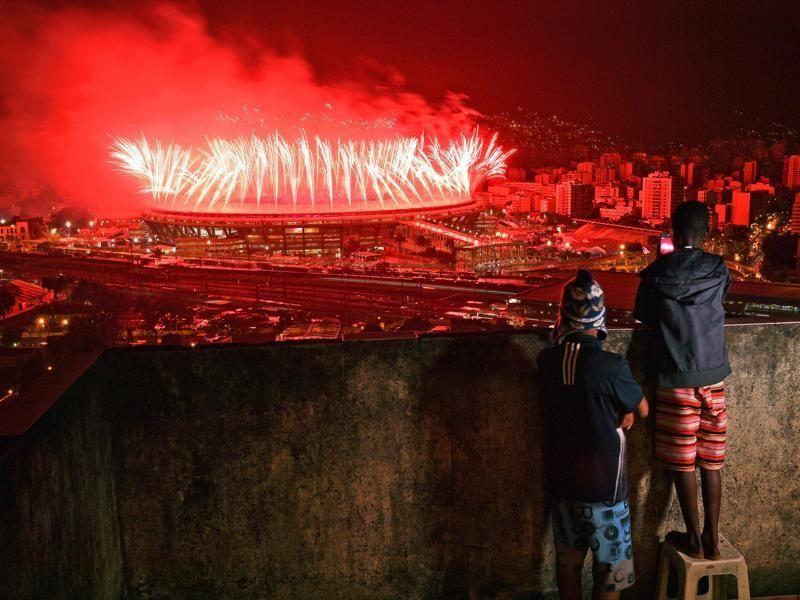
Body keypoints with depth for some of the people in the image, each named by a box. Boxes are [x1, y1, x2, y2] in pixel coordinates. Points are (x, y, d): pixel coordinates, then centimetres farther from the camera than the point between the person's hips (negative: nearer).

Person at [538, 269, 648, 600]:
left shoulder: (546, 361, -8)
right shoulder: (610, 365, -23)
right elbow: (642, 409, -5)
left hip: (561, 477, 5)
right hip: (602, 482, -4)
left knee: (568, 559, 20)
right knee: (610, 565, 13)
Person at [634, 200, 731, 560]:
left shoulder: (657, 272, -7)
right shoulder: (719, 270, -2)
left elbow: (643, 315, 7)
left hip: (674, 379, -2)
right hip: (712, 376, 2)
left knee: (683, 463, 7)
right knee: (711, 462, 11)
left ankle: (694, 540, 15)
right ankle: (712, 538, 18)